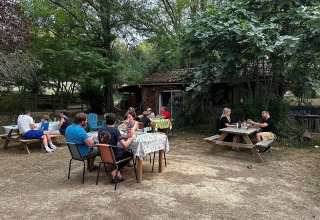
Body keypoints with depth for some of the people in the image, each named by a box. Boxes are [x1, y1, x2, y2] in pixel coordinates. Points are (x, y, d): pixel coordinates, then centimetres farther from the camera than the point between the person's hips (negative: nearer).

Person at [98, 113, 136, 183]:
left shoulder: (100, 130, -2)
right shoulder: (115, 130, -19)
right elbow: (125, 145, -22)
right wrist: (132, 138, -4)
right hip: (113, 157, -6)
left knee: (122, 152, 31)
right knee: (130, 154, 19)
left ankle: (118, 172, 16)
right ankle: (115, 171, 5)